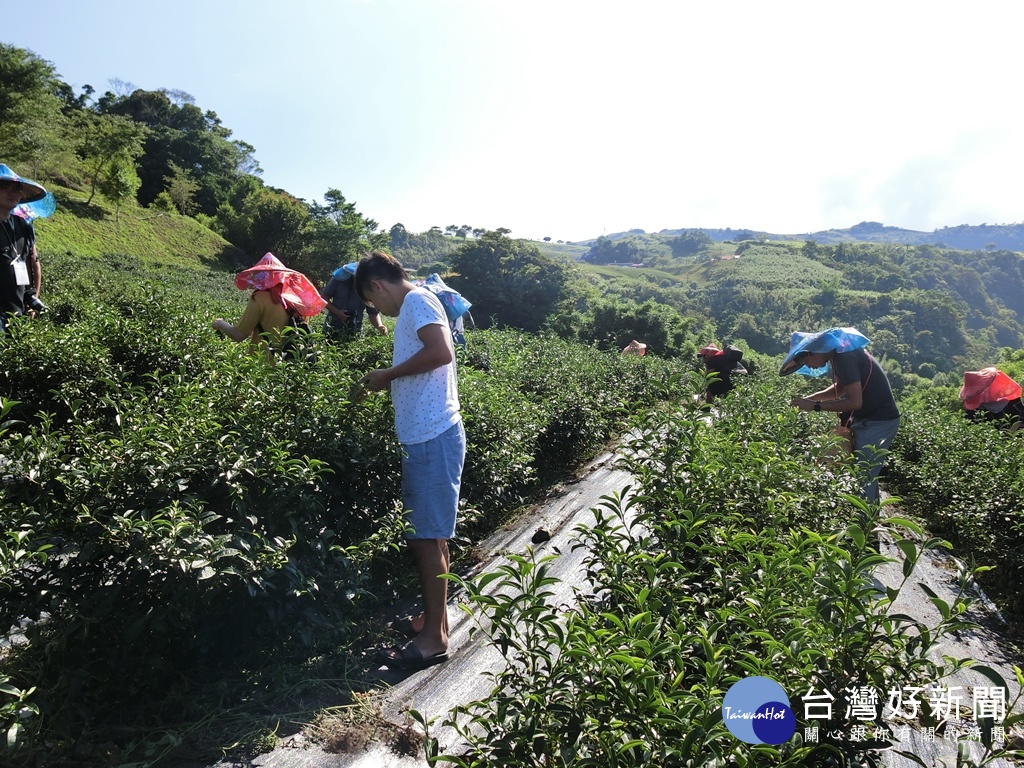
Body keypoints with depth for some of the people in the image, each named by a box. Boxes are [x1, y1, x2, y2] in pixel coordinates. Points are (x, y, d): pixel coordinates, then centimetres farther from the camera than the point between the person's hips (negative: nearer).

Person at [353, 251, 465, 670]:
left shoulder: (417, 299, -9)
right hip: (423, 436, 10)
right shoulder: (413, 307, 20)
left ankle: (433, 638, 8)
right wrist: (384, 381, 15)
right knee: (423, 535, 17)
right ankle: (433, 618, 31)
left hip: (433, 437, -10)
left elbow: (442, 351, -25)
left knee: (428, 537, -3)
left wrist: (388, 373, -14)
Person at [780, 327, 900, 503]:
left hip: (878, 422, -10)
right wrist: (809, 398, 7)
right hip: (869, 419, 10)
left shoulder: (844, 357, -23)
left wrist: (815, 406, -20)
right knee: (866, 475, 16)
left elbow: (855, 401, -26)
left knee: (863, 477, -7)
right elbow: (840, 389, 20)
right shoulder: (839, 353, 7)